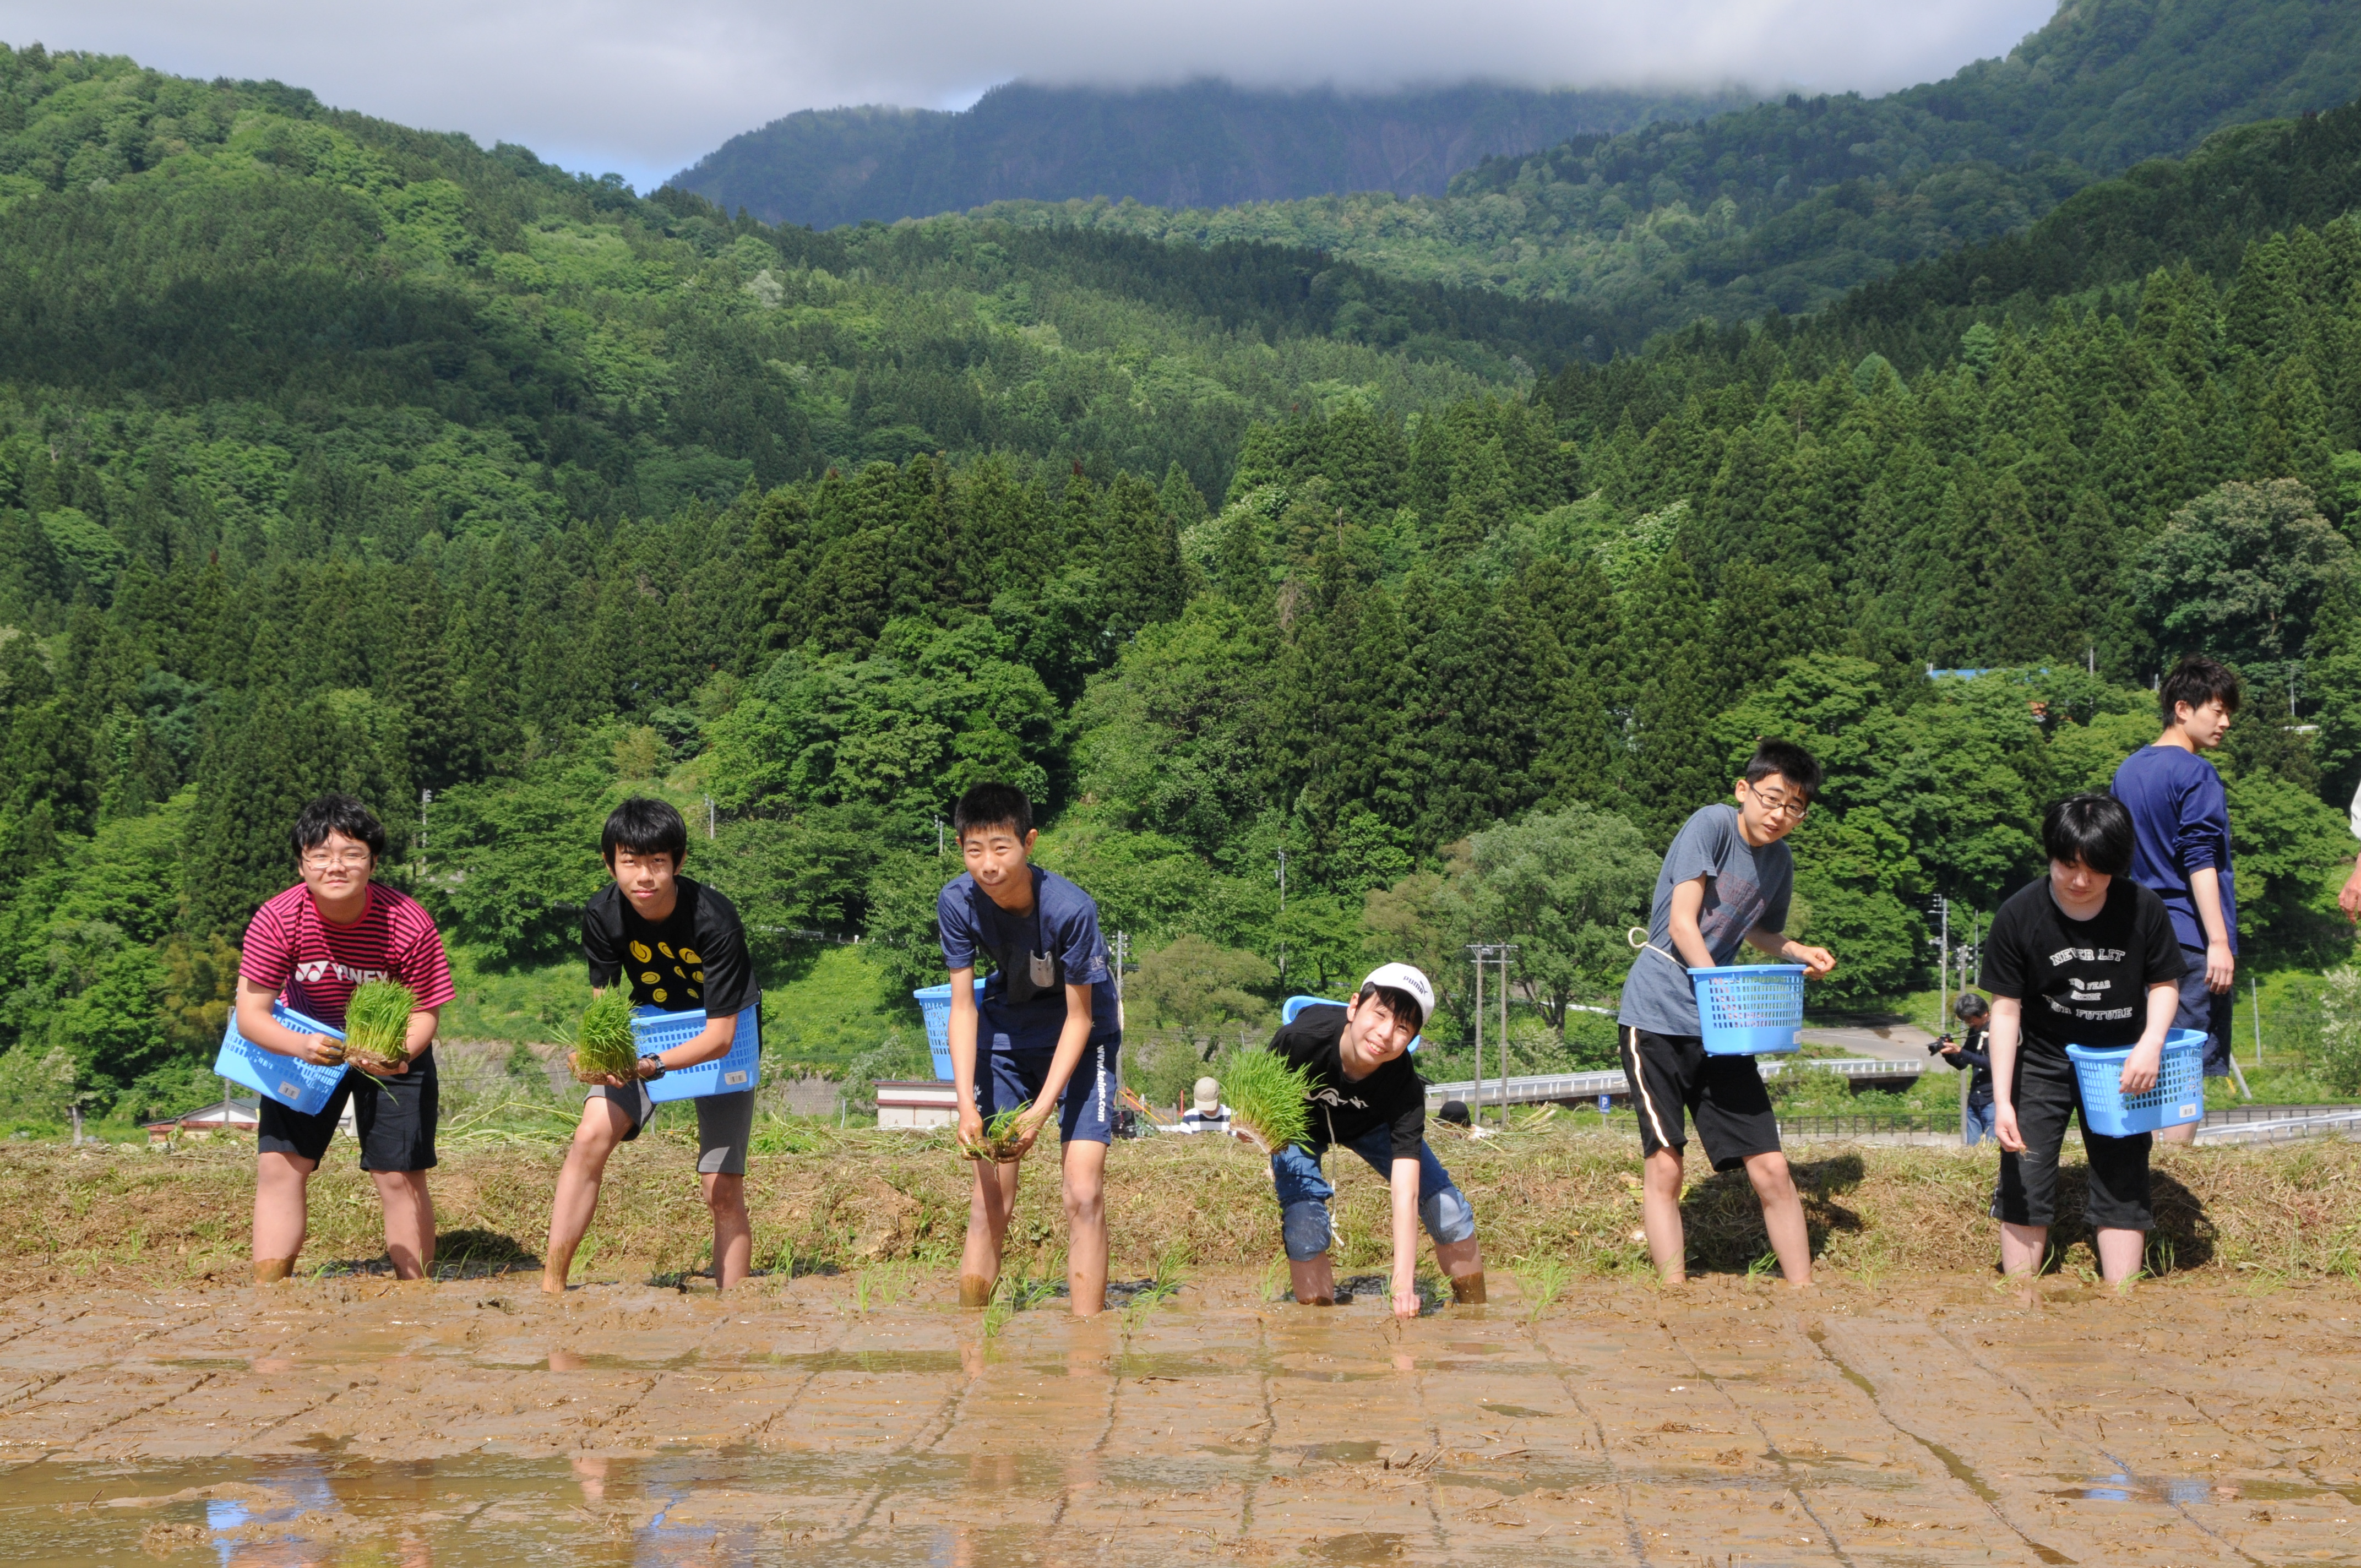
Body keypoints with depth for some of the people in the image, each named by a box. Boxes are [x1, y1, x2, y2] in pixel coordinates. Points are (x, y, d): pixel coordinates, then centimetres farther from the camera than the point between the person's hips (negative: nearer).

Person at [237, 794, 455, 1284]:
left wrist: (397, 1055, -39)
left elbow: (425, 1012, -18)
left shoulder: (409, 925, -28)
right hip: (303, 1044, 1)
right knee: (278, 1166, -7)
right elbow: (250, 1013, -23)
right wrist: (301, 1046, -42)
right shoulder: (276, 921, -26)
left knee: (400, 1177, -4)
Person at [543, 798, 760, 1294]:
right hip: (648, 1034, 3)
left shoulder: (714, 920, -31)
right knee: (590, 1137, -18)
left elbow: (720, 1035, -30)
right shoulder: (603, 914, -18)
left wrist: (651, 1066, -45)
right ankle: (551, 1287, -15)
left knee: (723, 1191, -9)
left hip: (719, 1043, -3)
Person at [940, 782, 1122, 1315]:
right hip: (1005, 1037, 3)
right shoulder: (958, 903, -20)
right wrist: (967, 1104, -23)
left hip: (1080, 1042, -3)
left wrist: (1042, 1109, -28)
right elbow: (963, 1007, -13)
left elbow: (1079, 1018, -21)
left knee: (1084, 1195, -13)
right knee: (990, 1201, 0)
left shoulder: (1070, 909, -30)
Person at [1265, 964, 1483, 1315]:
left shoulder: (1404, 1087, -37)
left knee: (1449, 1211, -6)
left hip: (1370, 1124, 1)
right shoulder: (1300, 1039, -40)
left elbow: (1406, 1191, -42)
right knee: (1305, 1226, -23)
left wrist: (1404, 1282, -50)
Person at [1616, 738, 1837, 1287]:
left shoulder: (1780, 860, 10)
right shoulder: (1713, 824, -9)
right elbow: (1682, 923, -15)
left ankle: (1803, 1294, 8)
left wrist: (1802, 955, 7)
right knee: (1663, 1164, -8)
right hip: (1660, 1012, -6)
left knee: (1771, 1169, 0)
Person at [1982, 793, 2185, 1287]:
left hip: (2121, 1064, 1)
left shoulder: (2143, 908, -15)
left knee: (2123, 1184, 4)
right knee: (2025, 1185, -3)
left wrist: (2151, 1043, -22)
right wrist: (2002, 1100, -18)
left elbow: (2164, 984, -1)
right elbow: (2006, 1009, -14)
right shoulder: (2018, 917, -18)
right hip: (2043, 1063, -1)